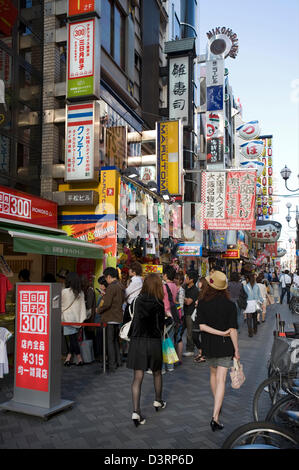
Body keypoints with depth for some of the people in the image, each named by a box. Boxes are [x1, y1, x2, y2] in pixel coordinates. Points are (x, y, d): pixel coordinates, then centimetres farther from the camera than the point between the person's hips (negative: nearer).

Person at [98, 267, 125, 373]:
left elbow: (107, 304, -22)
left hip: (110, 319, -9)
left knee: (109, 341, -2)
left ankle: (112, 365, 0)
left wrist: (99, 310, -4)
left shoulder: (111, 287, -17)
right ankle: (118, 362, 28)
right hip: (118, 317, 9)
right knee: (116, 340, 19)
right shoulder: (121, 286, 10)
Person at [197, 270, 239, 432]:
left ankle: (217, 405, 42)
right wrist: (236, 350, -2)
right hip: (225, 346, -2)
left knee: (213, 373, 24)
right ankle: (215, 417, -9)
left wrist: (220, 333, -10)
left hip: (208, 345, 2)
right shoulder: (230, 305, -10)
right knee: (221, 380, -2)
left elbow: (202, 326, -14)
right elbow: (233, 330, -10)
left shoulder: (203, 304, -6)